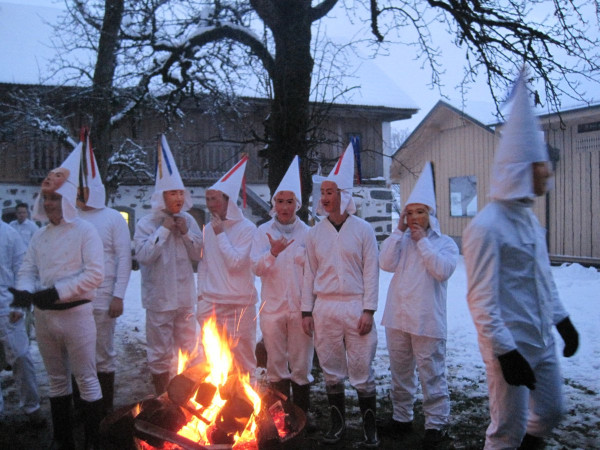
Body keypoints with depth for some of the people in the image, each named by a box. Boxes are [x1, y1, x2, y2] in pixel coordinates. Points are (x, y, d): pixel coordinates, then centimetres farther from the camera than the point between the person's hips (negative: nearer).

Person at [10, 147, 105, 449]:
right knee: (56, 379, 16)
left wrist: (57, 292, -22)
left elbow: (95, 273, -16)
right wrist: (24, 290, -14)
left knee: (86, 379, 1)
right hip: (43, 316, 7)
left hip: (75, 314, -6)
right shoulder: (40, 236, 11)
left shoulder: (85, 231, -8)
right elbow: (28, 269, 8)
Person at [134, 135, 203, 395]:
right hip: (159, 298, -4)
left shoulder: (188, 220, 3)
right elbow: (143, 255, -20)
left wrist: (185, 233, -11)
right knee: (160, 353, 6)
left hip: (185, 297, 4)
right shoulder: (146, 224, -8)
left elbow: (198, 254, 5)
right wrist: (164, 229, -18)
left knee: (189, 350, 14)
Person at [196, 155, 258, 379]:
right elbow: (203, 264, 15)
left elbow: (235, 262, -18)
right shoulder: (208, 229, 9)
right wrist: (201, 294, 10)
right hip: (211, 302, 5)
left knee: (242, 354, 4)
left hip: (239, 304, -5)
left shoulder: (246, 228, -8)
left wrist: (220, 234, -13)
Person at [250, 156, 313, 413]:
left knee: (301, 367, 6)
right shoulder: (263, 231, 4)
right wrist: (272, 253, -23)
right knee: (275, 366, 10)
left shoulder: (307, 232, 2)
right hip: (272, 306, 1)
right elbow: (256, 267, -6)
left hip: (300, 307, -1)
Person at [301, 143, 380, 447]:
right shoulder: (315, 233, 7)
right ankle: (338, 423, 27)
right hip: (324, 308, 3)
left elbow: (371, 272, -2)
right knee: (331, 372, 11)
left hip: (355, 307, -3)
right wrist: (306, 310, 5)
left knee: (362, 372, 2)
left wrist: (368, 310, -8)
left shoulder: (362, 229, -1)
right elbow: (309, 273, 9)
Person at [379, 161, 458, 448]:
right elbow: (386, 263, -8)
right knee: (400, 371, 16)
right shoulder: (401, 240, 9)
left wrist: (423, 241, -12)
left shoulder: (444, 242, 1)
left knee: (431, 374, 2)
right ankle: (401, 416, 31)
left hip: (427, 320, -4)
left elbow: (443, 270, -17)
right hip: (397, 317, 4)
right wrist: (399, 231, -7)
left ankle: (436, 423, 15)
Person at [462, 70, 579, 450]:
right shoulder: (486, 228, -21)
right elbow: (482, 300, -21)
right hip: (510, 346, -8)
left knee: (551, 412, 21)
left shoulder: (528, 216, 8)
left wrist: (562, 319, 17)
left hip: (543, 341, 9)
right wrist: (505, 353, -20)